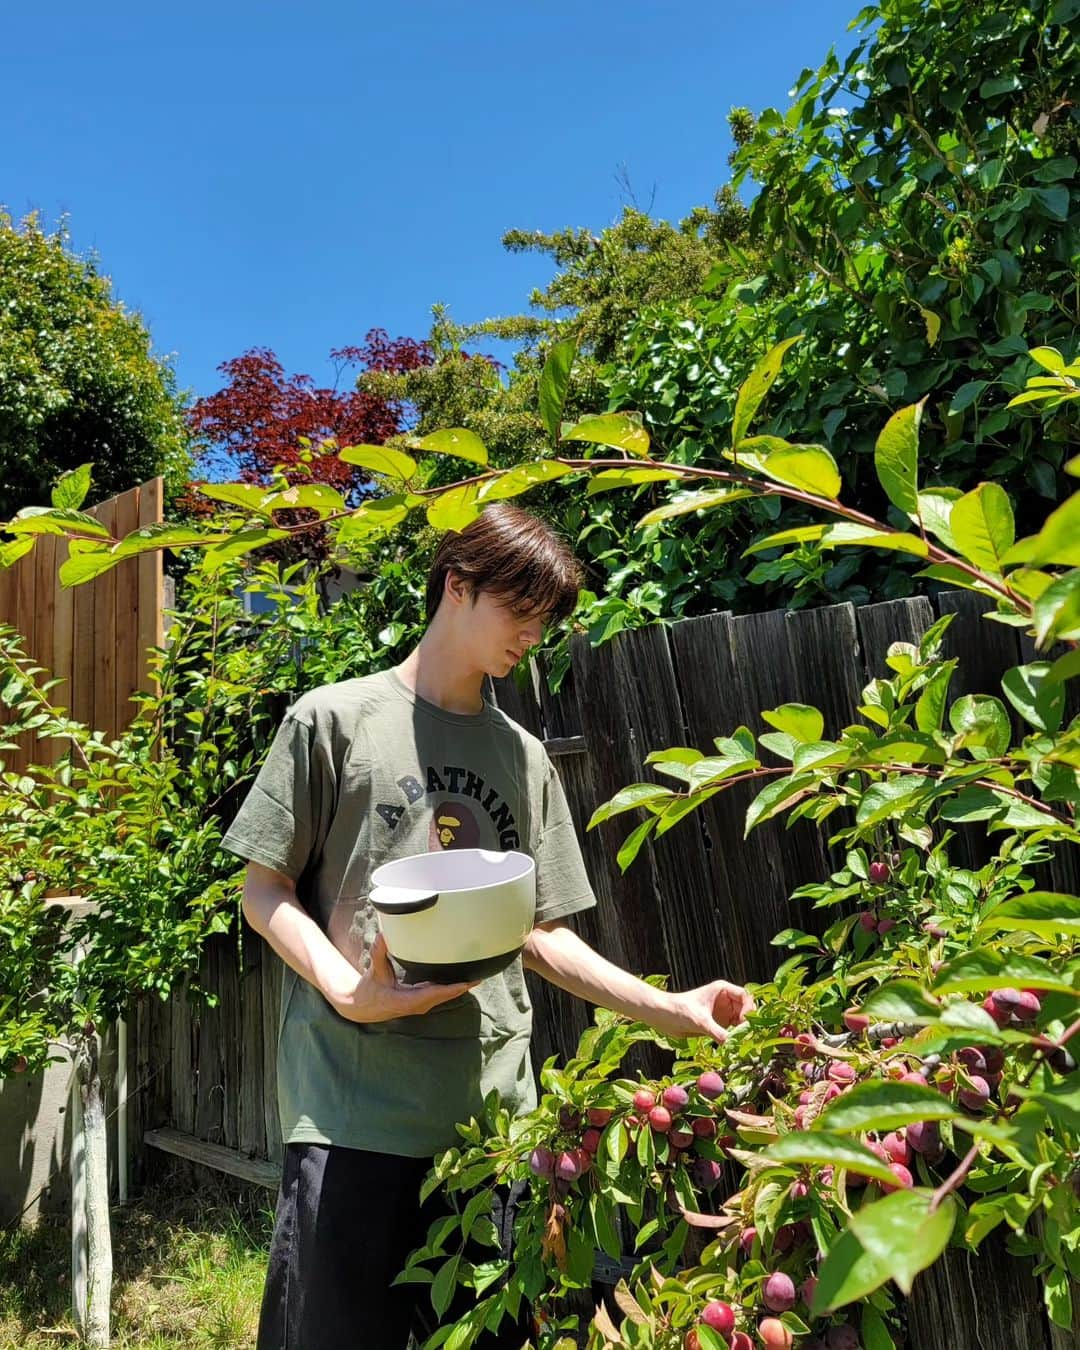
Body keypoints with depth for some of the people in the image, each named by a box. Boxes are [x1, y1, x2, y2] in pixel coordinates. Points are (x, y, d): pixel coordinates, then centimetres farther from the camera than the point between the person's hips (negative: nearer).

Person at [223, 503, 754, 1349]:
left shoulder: (525, 757, 12)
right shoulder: (336, 719, -1)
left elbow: (541, 932, 12)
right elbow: (264, 890, 0)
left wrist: (666, 1008, 3)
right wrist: (348, 989, -16)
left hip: (491, 1113, 4)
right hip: (351, 1110, -3)